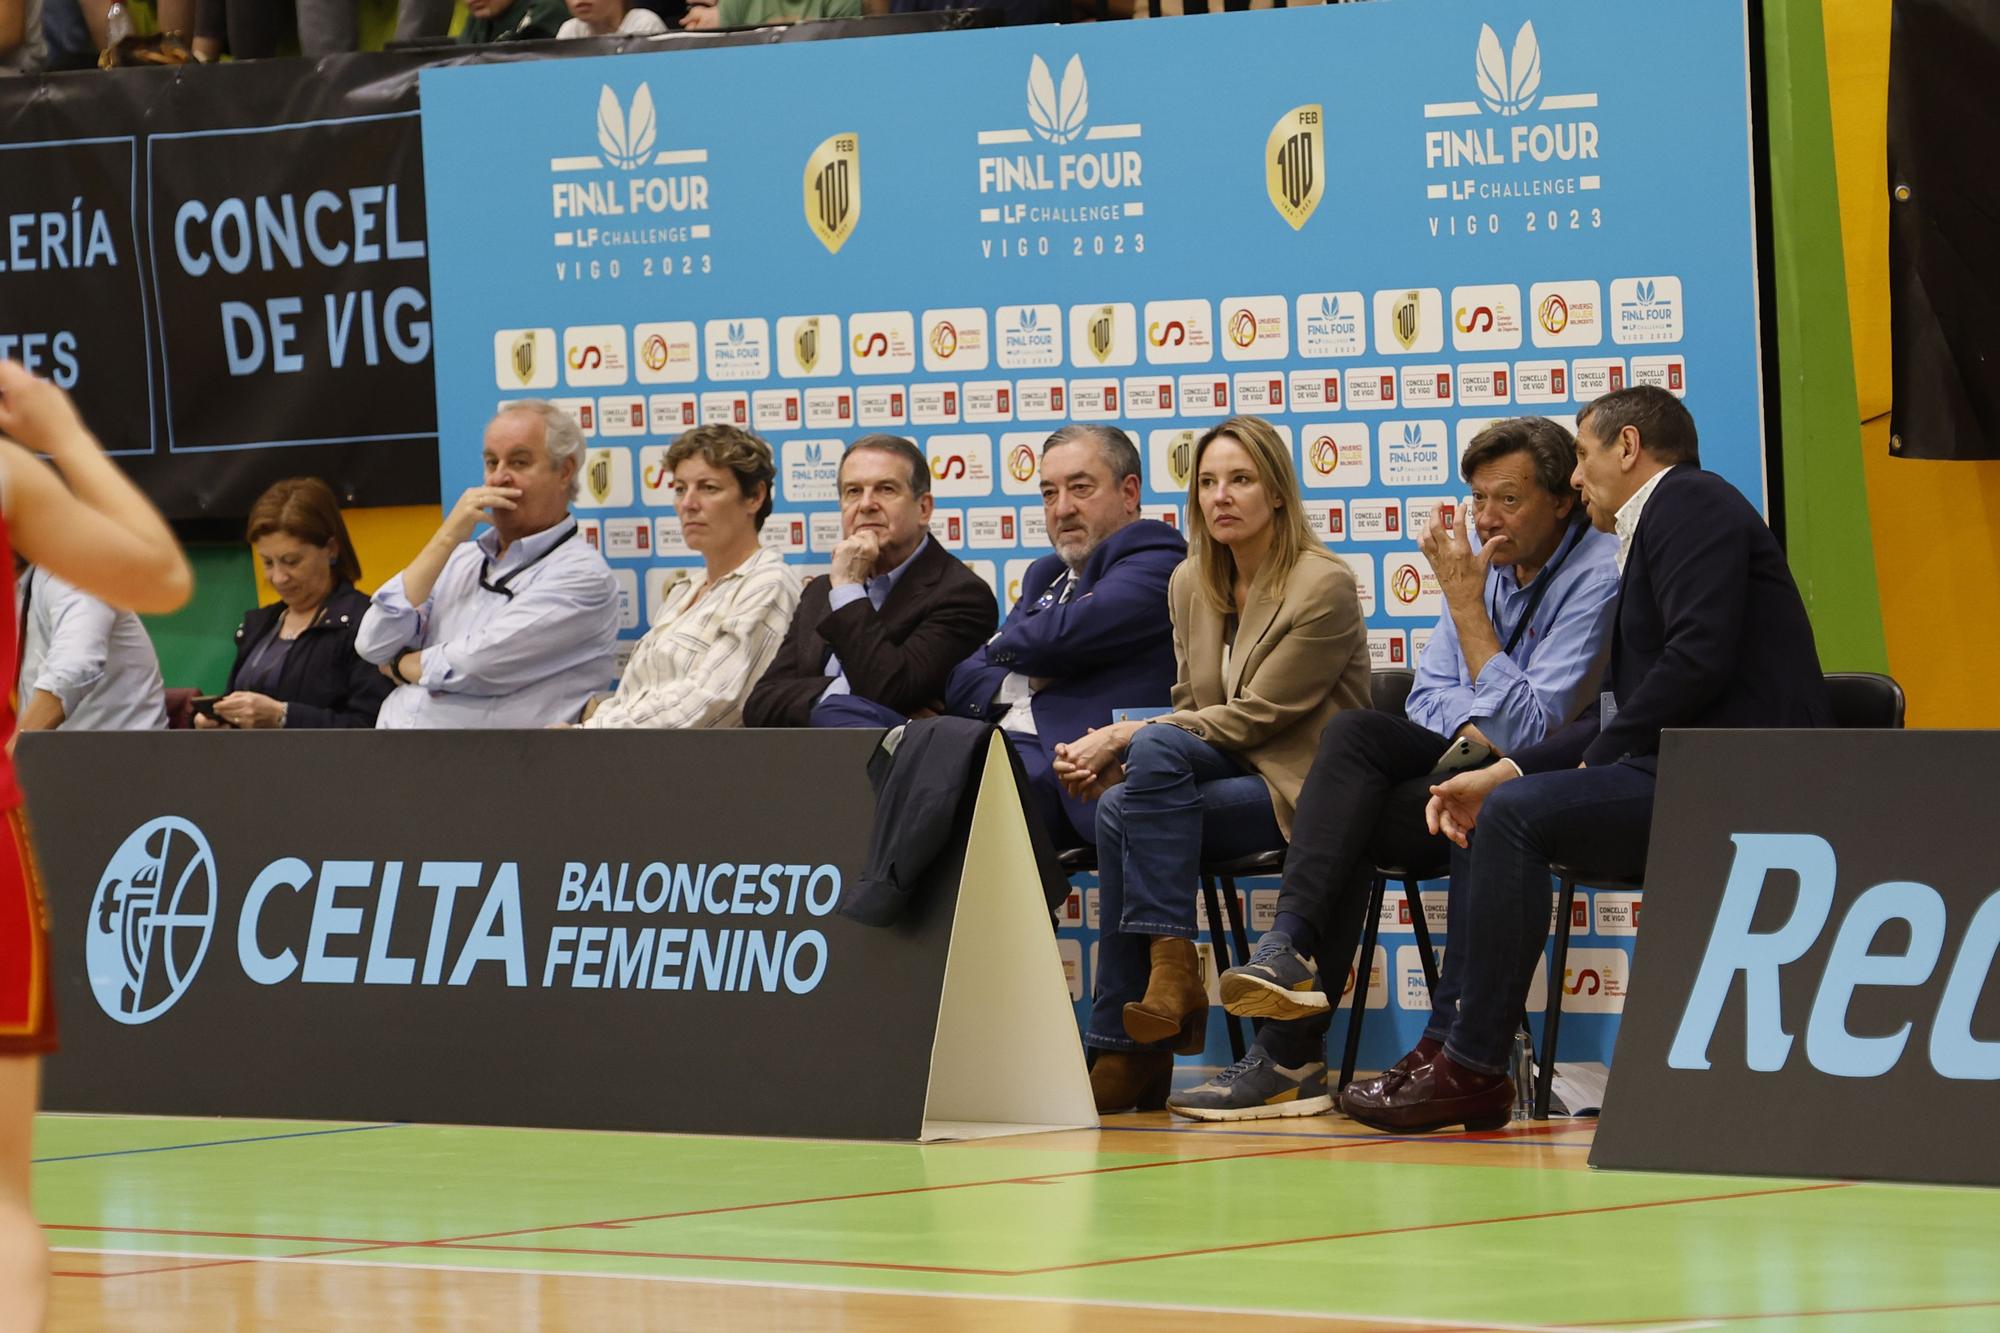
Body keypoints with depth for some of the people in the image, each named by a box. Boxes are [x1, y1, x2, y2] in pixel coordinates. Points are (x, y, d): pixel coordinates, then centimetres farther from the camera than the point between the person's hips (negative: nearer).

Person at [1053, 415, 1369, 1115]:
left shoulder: (1324, 584, -10)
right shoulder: (1189, 584, 12)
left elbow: (1257, 715, -14)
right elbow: (1190, 710, 13)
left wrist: (1127, 740, -16)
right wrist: (1112, 756, -8)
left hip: (1301, 789, -6)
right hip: (1219, 772, 6)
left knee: (1157, 751, -30)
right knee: (1119, 808, -26)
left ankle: (1172, 969, -30)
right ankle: (1133, 1055, -25)